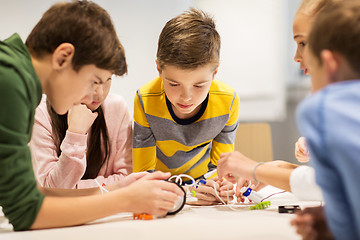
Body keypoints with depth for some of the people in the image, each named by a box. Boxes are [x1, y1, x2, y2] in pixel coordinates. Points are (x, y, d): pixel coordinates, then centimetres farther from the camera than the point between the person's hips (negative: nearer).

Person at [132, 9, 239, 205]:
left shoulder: (228, 102, -19)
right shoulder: (145, 101, -24)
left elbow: (219, 166, -6)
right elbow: (144, 173, -18)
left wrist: (219, 187, -31)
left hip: (202, 184, 2)